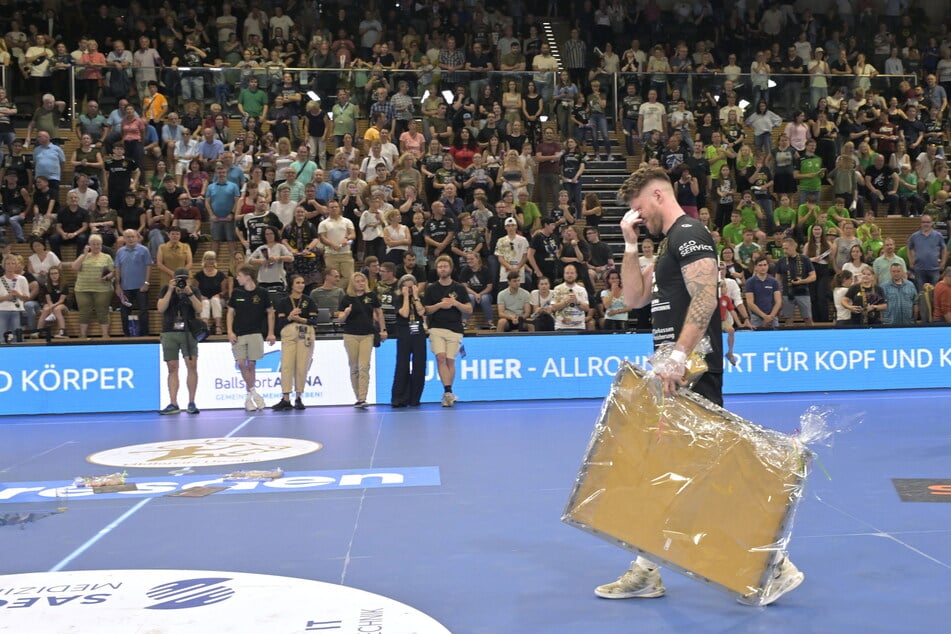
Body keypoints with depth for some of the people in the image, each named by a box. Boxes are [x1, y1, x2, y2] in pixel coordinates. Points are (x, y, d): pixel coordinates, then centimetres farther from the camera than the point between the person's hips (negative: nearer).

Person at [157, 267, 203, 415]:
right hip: (169, 332, 1)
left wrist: (190, 293, -19)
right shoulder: (166, 289, 5)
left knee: (192, 365, -9)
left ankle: (191, 403, -3)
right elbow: (160, 308, -7)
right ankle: (173, 404, 1)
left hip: (188, 332, -1)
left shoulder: (194, 290, 4)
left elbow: (199, 308, -8)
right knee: (172, 368, 0)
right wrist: (170, 290, -15)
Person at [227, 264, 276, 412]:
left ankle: (248, 398, 12)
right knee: (241, 363, -11)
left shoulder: (262, 293, -2)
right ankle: (254, 393, -2)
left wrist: (271, 333, 2)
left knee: (251, 365, 1)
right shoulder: (236, 293, 4)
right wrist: (230, 332, -3)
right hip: (238, 334, 2)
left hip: (255, 334, -1)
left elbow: (270, 312, 7)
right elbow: (230, 312, 9)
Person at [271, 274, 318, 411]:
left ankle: (299, 398, 8)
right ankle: (286, 399, -8)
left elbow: (314, 319, 1)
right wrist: (290, 317, -17)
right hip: (288, 334, 0)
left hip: (305, 334, 0)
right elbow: (280, 321, 1)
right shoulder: (283, 302, 8)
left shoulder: (308, 301, 9)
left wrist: (300, 319, -14)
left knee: (302, 366, -1)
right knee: (286, 365, -8)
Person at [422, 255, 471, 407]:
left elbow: (469, 310, 6)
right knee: (440, 357, -18)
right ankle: (448, 392, -23)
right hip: (436, 328, 0)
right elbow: (425, 310, 7)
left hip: (455, 329, 0)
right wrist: (439, 305, -10)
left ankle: (447, 394, 11)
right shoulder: (431, 288, 8)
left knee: (450, 361, -1)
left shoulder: (459, 288, 7)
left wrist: (455, 303, -10)